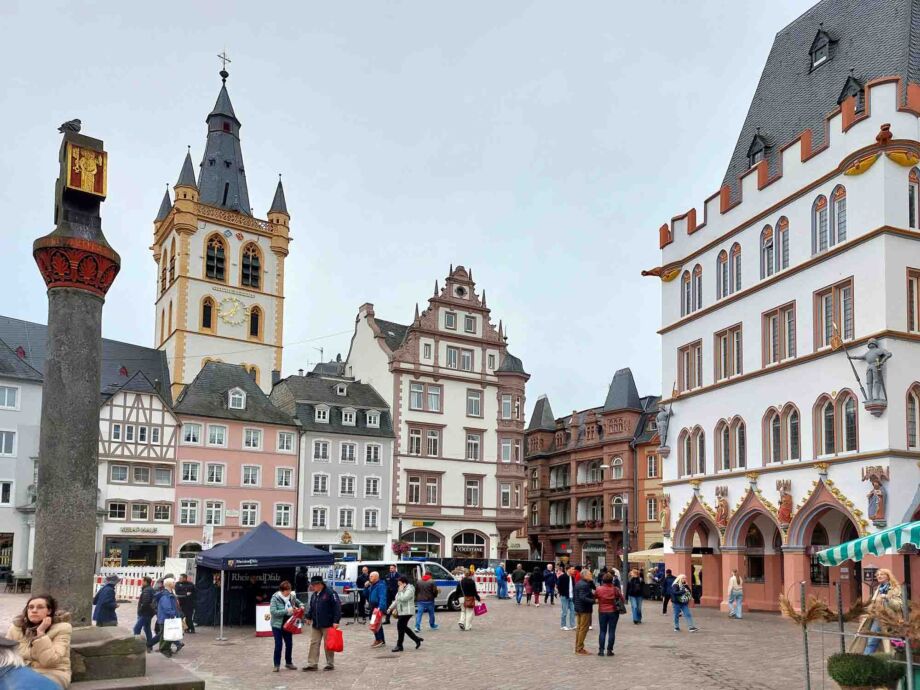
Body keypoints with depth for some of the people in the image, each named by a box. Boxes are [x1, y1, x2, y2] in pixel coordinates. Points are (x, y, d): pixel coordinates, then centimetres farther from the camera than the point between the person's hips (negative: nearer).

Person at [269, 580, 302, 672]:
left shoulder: (292, 596, -1)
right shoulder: (275, 598, -15)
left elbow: (297, 602, 20)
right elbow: (273, 611, -23)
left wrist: (301, 606, -3)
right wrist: (286, 611, -27)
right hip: (277, 625, -5)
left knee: (289, 644, 10)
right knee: (278, 645, -3)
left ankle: (288, 662, 26)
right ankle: (276, 665, 9)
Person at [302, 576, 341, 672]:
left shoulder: (330, 593, -14)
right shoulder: (314, 595, 11)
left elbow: (337, 607, -17)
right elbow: (311, 607, 23)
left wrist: (336, 621, -19)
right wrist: (309, 617, 9)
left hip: (327, 624, -7)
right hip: (315, 624, 7)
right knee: (314, 643, 7)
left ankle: (330, 664, 13)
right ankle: (312, 664, 12)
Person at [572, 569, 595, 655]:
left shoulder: (578, 583, 12)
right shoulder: (584, 585, -19)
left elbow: (574, 596, 18)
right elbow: (583, 598, -28)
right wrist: (593, 601, -29)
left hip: (578, 609, 10)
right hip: (585, 610, -10)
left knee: (579, 628, 16)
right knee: (583, 629, -4)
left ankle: (577, 647, 23)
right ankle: (580, 648, 0)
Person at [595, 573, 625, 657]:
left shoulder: (598, 589, -9)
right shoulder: (615, 589, -10)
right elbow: (622, 600, -2)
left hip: (602, 612, 1)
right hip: (613, 612, -1)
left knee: (602, 631, 10)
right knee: (611, 631, 6)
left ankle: (601, 650, 6)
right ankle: (609, 650, 5)